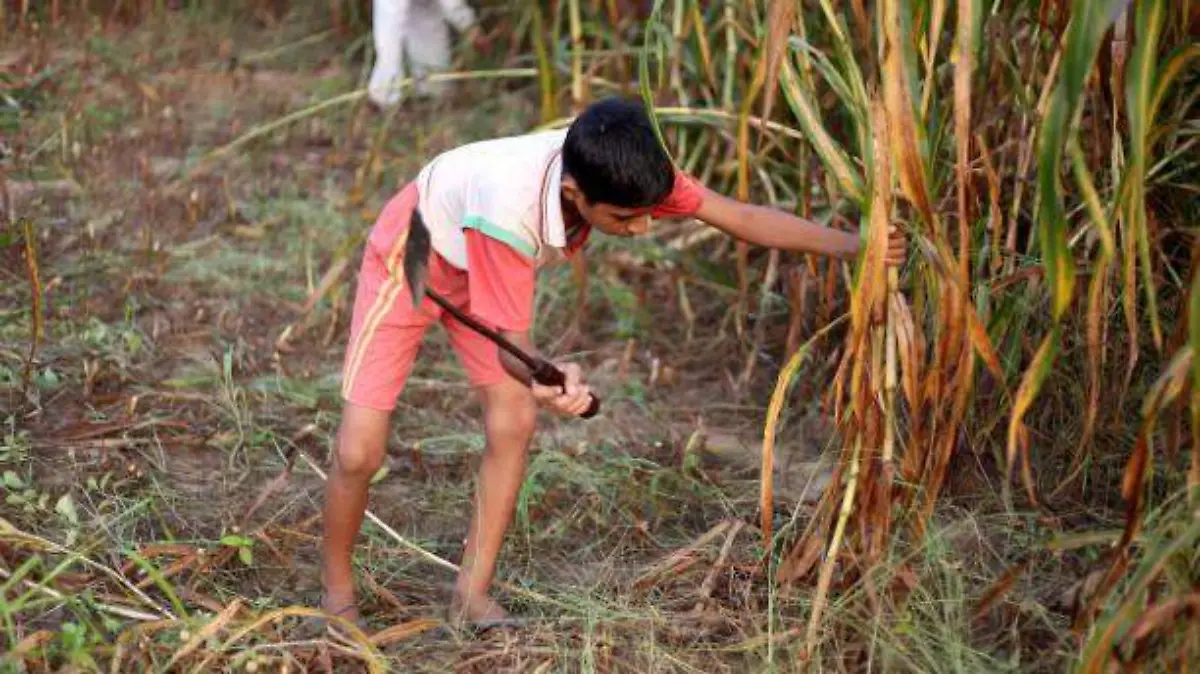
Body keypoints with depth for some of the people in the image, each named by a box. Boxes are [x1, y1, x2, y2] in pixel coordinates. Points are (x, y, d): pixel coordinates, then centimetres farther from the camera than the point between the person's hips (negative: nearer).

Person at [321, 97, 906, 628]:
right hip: (408, 257, -5)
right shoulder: (508, 211, -45)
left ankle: (472, 595, 8)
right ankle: (337, 594, 14)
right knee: (360, 452, -10)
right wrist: (548, 376, -61)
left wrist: (850, 246, -27)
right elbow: (510, 344, -39)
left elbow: (740, 217, -22)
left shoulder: (625, 174, -29)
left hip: (481, 267, 6)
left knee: (513, 424, -7)